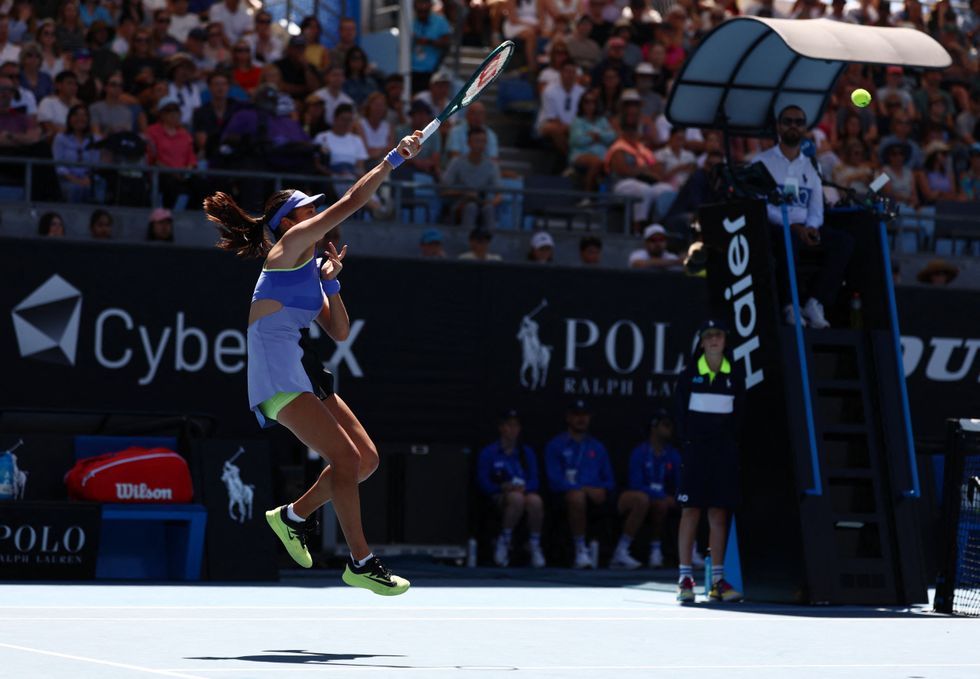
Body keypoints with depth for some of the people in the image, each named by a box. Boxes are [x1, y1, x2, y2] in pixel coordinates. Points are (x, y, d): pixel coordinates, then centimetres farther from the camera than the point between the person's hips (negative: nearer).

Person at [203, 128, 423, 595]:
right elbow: (352, 201, -9)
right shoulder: (290, 246, -3)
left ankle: (294, 516, 20)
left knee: (366, 457, 5)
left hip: (302, 376, 9)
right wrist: (395, 158, -4)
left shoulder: (309, 269, 21)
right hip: (277, 377, -9)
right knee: (345, 456, -17)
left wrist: (330, 281, 10)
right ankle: (361, 563, -13)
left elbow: (339, 332, 20)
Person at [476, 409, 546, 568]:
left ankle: (535, 546, -20)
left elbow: (534, 480, 10)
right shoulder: (489, 452, 10)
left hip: (525, 492, 2)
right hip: (499, 497, -2)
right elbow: (483, 481, 1)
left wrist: (524, 487, -13)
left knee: (535, 500, -35)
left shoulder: (527, 452, 19)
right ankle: (503, 543, -25)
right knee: (517, 498, -39)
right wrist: (503, 487, -17)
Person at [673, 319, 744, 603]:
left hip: (724, 450, 2)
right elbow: (679, 411, 3)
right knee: (691, 511, -4)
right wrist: (687, 439, -4)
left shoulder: (735, 374, 6)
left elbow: (738, 412, 11)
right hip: (695, 448, -2)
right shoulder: (689, 374, 0)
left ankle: (717, 580, 4)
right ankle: (685, 578, -3)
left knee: (719, 513, 2)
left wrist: (731, 440, 2)